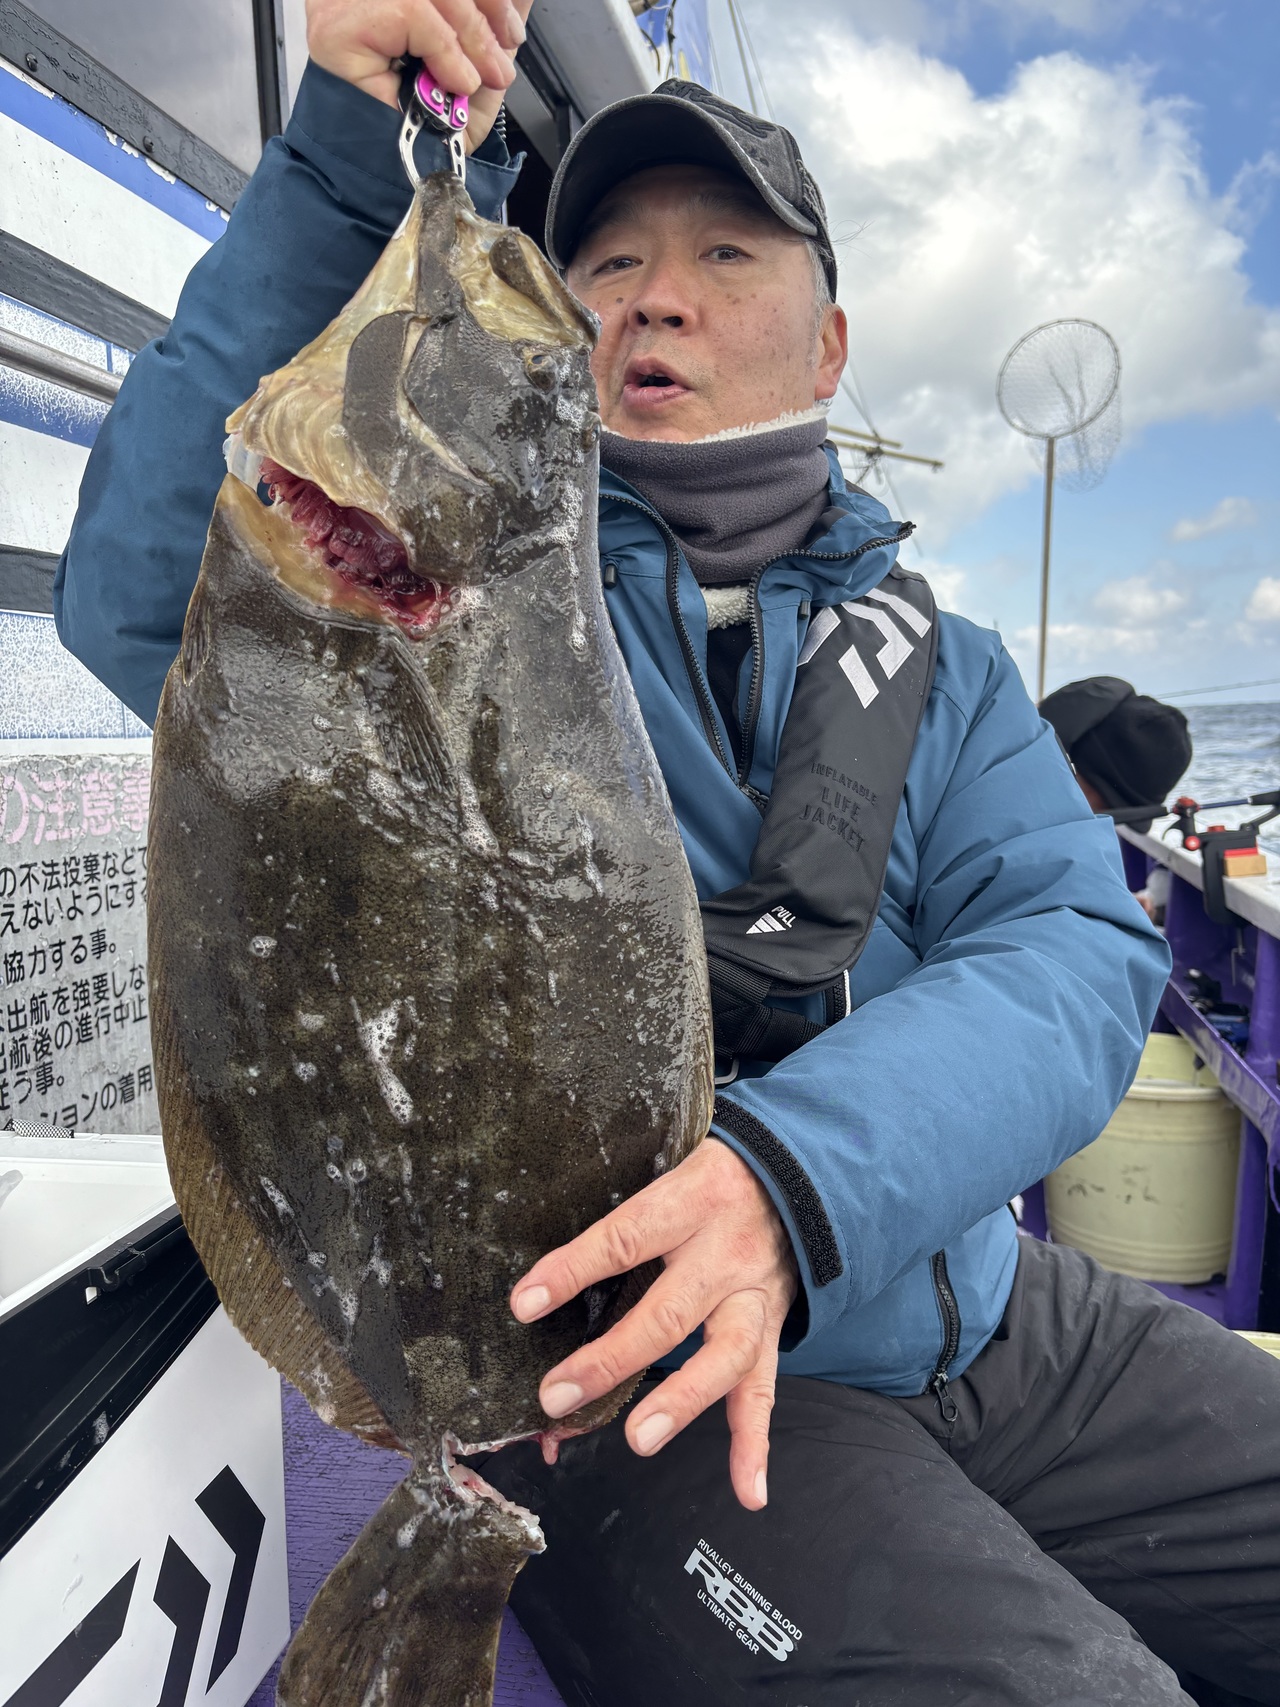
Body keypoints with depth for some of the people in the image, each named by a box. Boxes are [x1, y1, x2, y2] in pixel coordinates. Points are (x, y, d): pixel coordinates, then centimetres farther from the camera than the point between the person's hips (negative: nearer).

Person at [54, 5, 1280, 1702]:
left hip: (982, 1309, 5)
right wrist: (353, 160, -21)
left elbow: (1075, 954, -7)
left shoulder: (939, 663, 8)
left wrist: (800, 1169, -27)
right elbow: (151, 593, -16)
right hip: (621, 1379, -4)